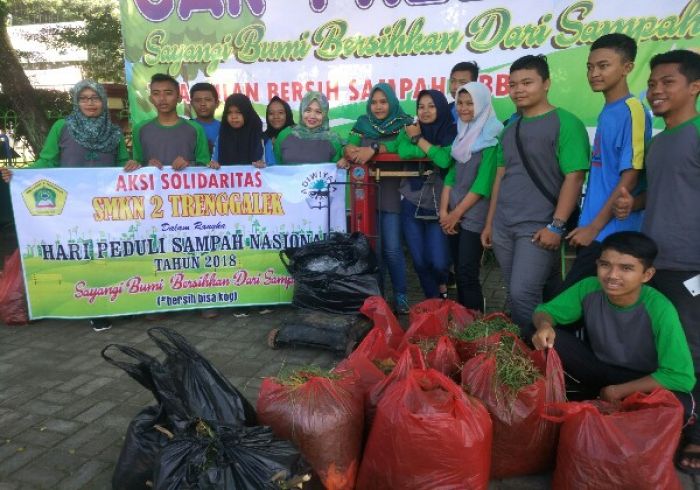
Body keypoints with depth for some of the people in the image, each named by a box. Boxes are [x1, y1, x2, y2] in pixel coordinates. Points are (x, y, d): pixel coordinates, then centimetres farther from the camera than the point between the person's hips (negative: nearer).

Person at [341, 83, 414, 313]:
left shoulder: (404, 123, 2)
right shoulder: (362, 123, 11)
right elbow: (348, 147, 3)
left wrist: (374, 149, -24)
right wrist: (350, 151, -19)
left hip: (392, 193, -3)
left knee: (392, 248, -5)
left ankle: (400, 296, 7)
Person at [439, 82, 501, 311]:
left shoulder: (493, 135, -9)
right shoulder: (462, 133, 13)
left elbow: (484, 181, -15)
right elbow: (452, 173, 10)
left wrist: (456, 213, -11)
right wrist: (444, 211, -1)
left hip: (475, 214, -7)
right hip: (454, 213, 7)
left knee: (467, 273, -6)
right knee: (458, 271, 10)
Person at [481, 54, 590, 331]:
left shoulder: (565, 123, -6)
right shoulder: (510, 129, 15)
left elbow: (573, 177, -13)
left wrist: (556, 225, -18)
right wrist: (490, 222, 15)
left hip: (538, 227, -7)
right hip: (503, 226, 7)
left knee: (523, 294, -12)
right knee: (513, 294, 12)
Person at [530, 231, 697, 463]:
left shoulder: (660, 310, -29)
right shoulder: (588, 288, -21)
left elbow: (680, 377, -25)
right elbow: (545, 311, -9)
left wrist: (619, 391, -22)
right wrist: (544, 326, -34)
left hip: (644, 382, -2)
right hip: (599, 368, 3)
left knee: (677, 404, -36)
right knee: (551, 337, -23)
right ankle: (590, 392, 1)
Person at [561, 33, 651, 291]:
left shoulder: (631, 112, -13)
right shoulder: (607, 112, 12)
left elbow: (630, 178, -17)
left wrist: (595, 226, -15)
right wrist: (589, 225, 16)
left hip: (611, 232, -8)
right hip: (596, 230, 8)